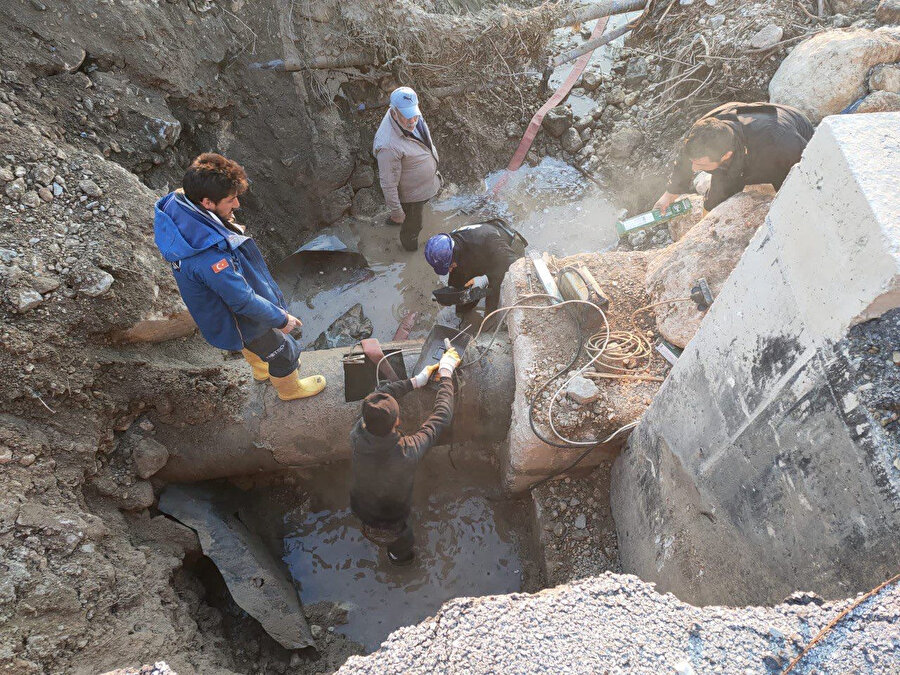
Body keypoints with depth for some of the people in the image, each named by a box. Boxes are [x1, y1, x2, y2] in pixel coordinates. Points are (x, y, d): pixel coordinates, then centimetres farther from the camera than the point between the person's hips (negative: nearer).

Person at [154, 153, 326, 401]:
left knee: (250, 342, 37)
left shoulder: (176, 205, -18)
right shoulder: (209, 254, -45)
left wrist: (226, 225, -6)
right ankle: (289, 388, 48)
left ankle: (261, 369, 66)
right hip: (242, 321, -8)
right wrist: (281, 319, -20)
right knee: (282, 351, 20)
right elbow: (243, 301, -33)